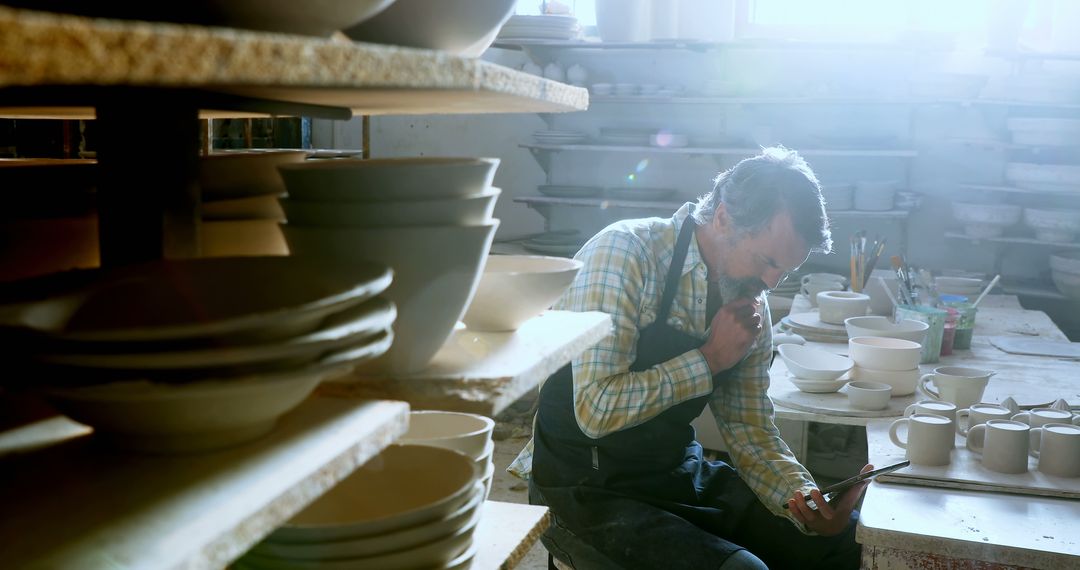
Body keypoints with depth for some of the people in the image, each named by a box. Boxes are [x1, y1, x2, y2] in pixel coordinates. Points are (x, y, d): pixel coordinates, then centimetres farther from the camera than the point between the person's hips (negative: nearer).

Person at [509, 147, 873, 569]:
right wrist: (710, 360, -19)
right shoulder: (624, 253, -19)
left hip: (681, 474, 7)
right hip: (589, 489, -6)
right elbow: (595, 409, -26)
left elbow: (749, 428, 6)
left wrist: (805, 498, -11)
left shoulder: (751, 303, 2)